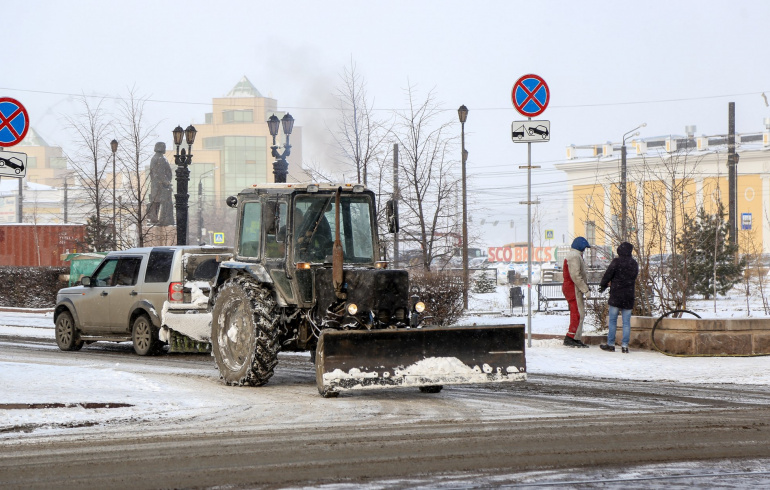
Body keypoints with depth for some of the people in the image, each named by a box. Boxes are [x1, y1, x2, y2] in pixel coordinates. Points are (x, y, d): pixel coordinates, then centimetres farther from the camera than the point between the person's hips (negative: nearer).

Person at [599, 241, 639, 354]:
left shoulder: (616, 261, -10)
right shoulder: (634, 264, 7)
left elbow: (608, 274, -8)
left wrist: (603, 285, 13)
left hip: (616, 296, -4)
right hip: (628, 298, 4)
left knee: (612, 321, 4)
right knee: (626, 322, 5)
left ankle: (611, 344, 5)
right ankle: (625, 345, 1)